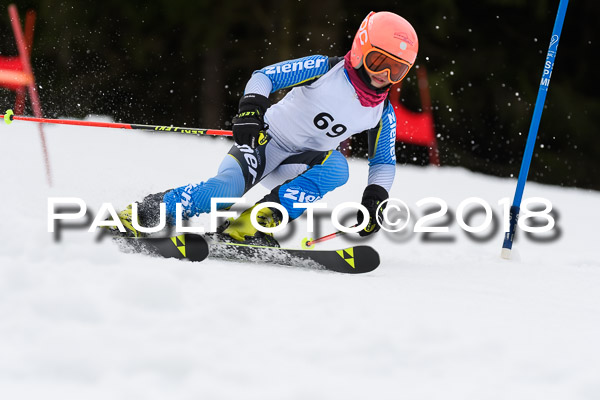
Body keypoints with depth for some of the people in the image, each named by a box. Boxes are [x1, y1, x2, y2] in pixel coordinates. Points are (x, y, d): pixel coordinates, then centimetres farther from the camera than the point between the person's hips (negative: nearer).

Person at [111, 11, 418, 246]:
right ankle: (142, 213, -20)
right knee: (228, 187, -33)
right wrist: (251, 108, -32)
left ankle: (254, 223, -33)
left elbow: (384, 162, 10)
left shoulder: (383, 114, -2)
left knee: (337, 166, -30)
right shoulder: (325, 70, -15)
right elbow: (264, 76, -14)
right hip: (266, 140, -5)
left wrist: (375, 198, -8)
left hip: (300, 163, 5)